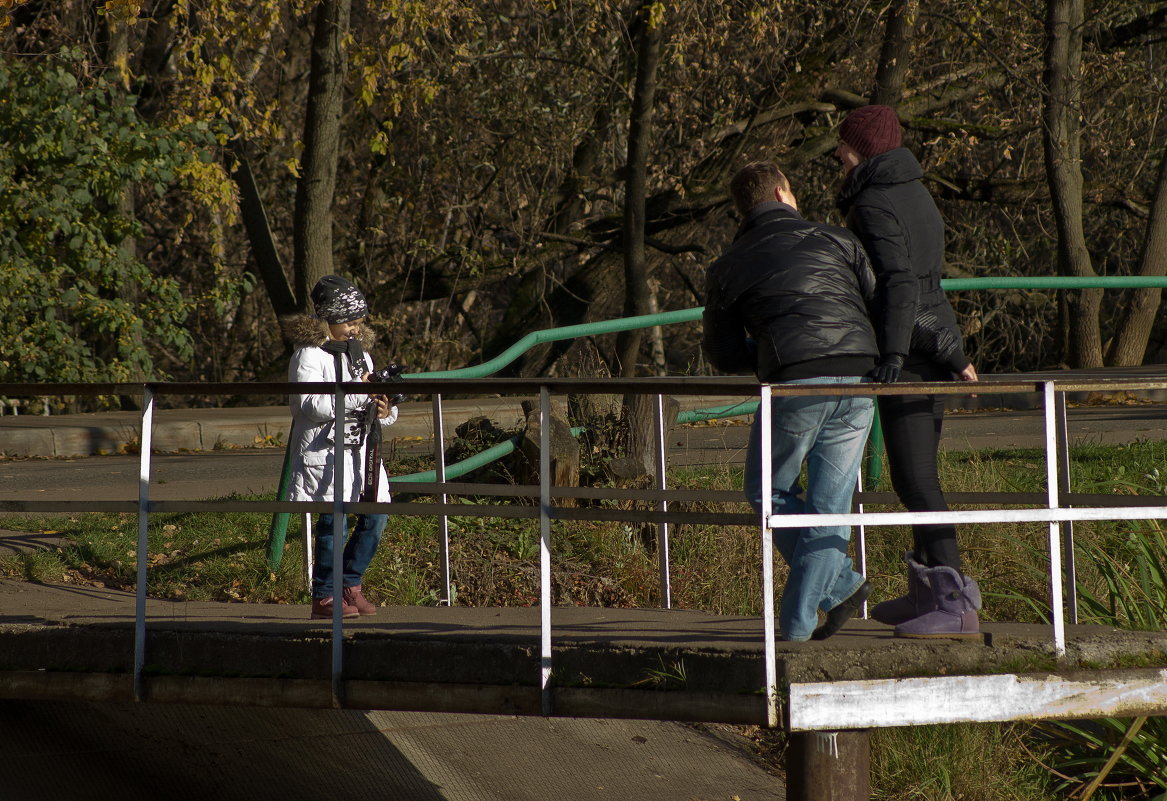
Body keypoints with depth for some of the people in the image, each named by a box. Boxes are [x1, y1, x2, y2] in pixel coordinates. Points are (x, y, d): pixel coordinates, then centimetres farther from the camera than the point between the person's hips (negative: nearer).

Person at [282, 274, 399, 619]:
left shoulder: (361, 354, 18)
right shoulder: (309, 355, -6)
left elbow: (370, 403, 20)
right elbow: (312, 404, -20)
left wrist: (384, 412, -4)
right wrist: (358, 393, -22)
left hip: (359, 447, 7)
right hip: (323, 451, -7)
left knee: (376, 514, 3)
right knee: (334, 520, -12)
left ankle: (350, 584, 20)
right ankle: (323, 597, -4)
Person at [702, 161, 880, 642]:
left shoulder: (727, 268, 14)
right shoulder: (836, 241, 15)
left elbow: (723, 355, 16)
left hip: (795, 385, -2)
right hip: (858, 383, 2)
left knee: (768, 490, 17)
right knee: (828, 504, 10)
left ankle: (840, 585, 6)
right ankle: (799, 620, 7)